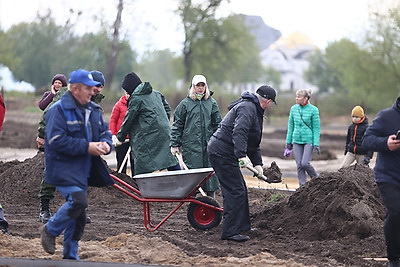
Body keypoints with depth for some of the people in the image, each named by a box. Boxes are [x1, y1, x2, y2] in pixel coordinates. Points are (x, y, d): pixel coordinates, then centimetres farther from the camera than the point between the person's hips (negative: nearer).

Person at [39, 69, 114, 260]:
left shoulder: (94, 110, 13)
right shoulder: (58, 110, -11)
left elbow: (105, 132, 22)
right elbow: (56, 140, -20)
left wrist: (106, 144, -4)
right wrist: (86, 147, -22)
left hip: (83, 170, 8)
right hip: (63, 169, -8)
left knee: (79, 216, 9)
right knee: (78, 201, -24)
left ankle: (70, 255, 18)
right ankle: (50, 230, -1)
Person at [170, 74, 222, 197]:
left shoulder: (212, 103, 10)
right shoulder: (185, 104, 4)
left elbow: (217, 124, 13)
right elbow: (177, 125, 5)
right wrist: (174, 144, 1)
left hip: (209, 145, 2)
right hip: (190, 145, -2)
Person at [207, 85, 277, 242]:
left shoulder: (254, 110, 22)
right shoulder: (247, 108, -14)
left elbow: (254, 142, 26)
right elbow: (239, 132, -30)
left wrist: (257, 164, 18)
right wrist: (242, 156, -38)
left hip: (221, 152, 11)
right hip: (222, 152, -11)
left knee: (240, 189, 19)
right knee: (235, 191, -12)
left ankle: (243, 225, 28)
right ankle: (230, 232, -12)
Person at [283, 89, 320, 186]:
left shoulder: (313, 110, -7)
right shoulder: (294, 108, 5)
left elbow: (316, 128, -6)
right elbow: (290, 126, 12)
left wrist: (316, 144, -12)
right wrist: (288, 143, 13)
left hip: (309, 141, -4)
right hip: (296, 140, 4)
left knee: (305, 163, -13)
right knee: (299, 165, 2)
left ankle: (315, 179, 12)